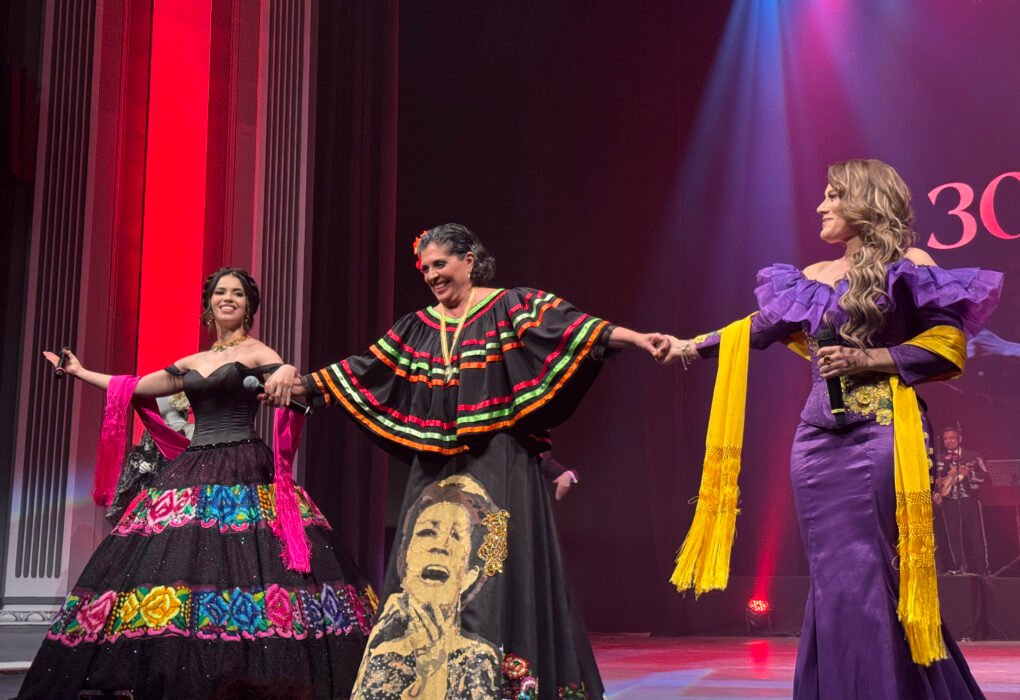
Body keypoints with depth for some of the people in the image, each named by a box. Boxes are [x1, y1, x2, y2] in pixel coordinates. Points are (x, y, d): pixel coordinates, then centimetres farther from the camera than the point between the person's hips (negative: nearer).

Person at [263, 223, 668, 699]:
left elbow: (566, 325, -14)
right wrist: (301, 382, 16)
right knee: (424, 575, 5)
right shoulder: (419, 327, 15)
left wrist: (636, 338, -28)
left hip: (498, 467, -6)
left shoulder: (510, 308, -1)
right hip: (438, 470, 6)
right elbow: (364, 369, 18)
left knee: (496, 570, -8)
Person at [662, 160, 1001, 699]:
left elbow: (950, 345, -6)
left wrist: (869, 360, -13)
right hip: (818, 439, 5)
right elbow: (762, 326, 22)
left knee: (875, 572, -5)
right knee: (834, 576, 7)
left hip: (880, 435, -5)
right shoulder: (813, 277, 15)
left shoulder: (908, 266, -1)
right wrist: (695, 346, 21)